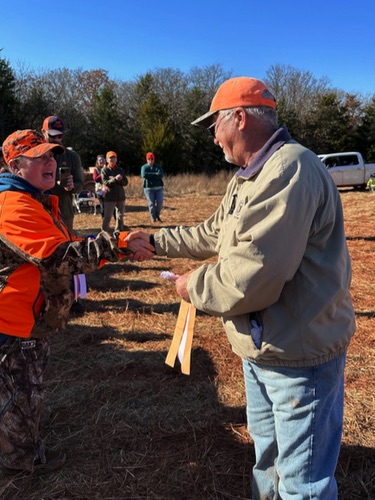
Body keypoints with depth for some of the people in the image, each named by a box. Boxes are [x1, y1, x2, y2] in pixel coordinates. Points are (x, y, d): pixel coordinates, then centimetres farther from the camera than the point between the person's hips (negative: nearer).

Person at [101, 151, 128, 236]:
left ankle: (118, 232, 22)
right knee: (107, 216, -5)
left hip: (121, 195, 4)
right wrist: (115, 179, -26)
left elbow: (125, 182, 5)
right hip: (110, 196, -4)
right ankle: (105, 231, 5)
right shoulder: (105, 170, 1)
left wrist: (121, 180, -17)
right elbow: (105, 182, -12)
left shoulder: (120, 170, 11)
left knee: (120, 216, 10)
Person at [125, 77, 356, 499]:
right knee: (267, 456, 29)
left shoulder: (289, 170, -25)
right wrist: (155, 242, 21)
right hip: (260, 346, 10)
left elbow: (251, 278, -32)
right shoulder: (247, 177, 10)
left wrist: (194, 286, -15)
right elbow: (212, 233, 20)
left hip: (299, 354, -10)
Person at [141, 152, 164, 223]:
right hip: (148, 188, -1)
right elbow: (144, 175, -18)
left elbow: (161, 175, -12)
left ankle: (157, 215, 19)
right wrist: (155, 174, -11)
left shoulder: (158, 167, 7)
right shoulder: (144, 167, 3)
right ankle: (153, 218, 15)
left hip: (158, 188, 1)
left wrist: (150, 175, -13)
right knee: (151, 203, 1)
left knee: (160, 202, -5)